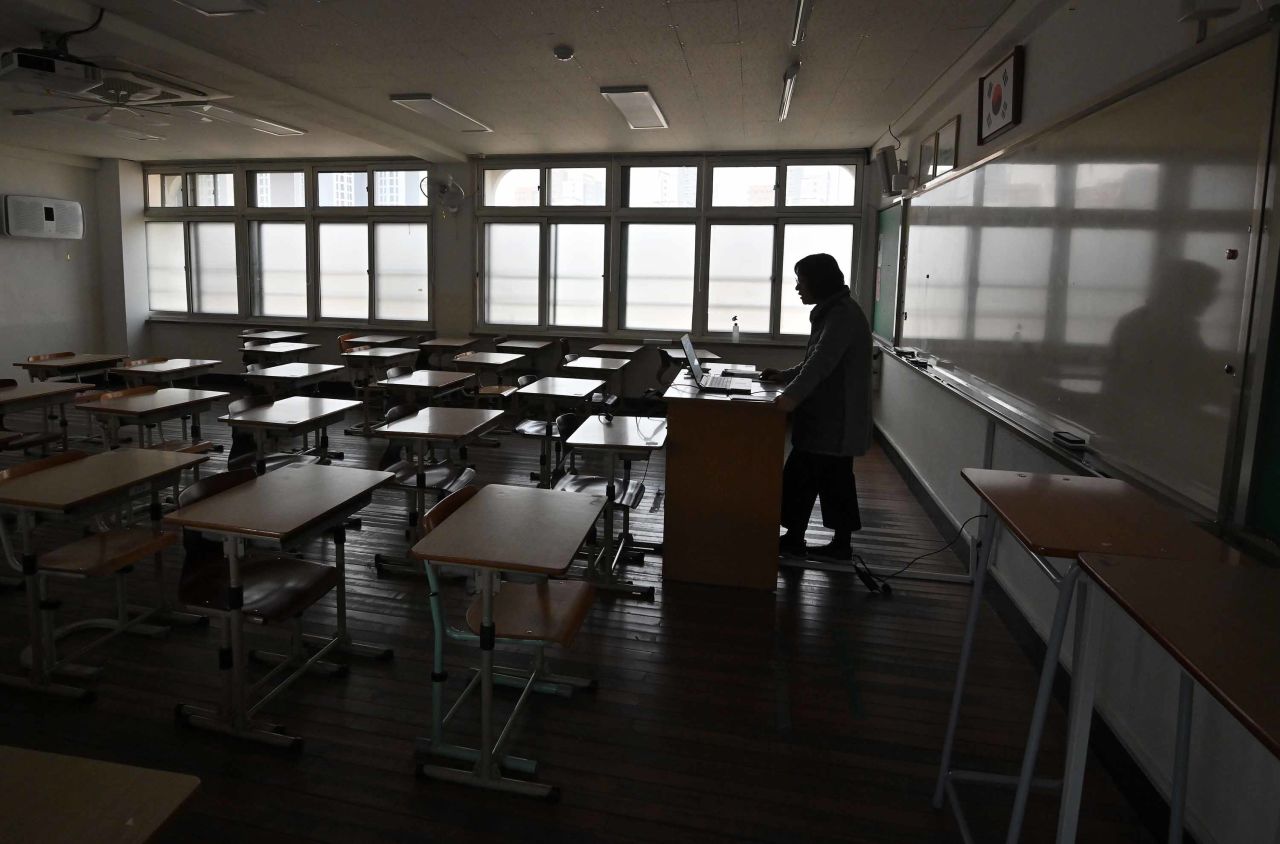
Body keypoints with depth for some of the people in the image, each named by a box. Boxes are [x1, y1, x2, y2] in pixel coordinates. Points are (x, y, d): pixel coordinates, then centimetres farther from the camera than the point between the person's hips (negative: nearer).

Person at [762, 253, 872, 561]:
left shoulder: (843, 314, -18)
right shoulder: (831, 311, 15)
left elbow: (823, 361, -32)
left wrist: (793, 395, -41)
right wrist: (786, 376, 16)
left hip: (835, 418, -10)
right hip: (827, 415, 10)